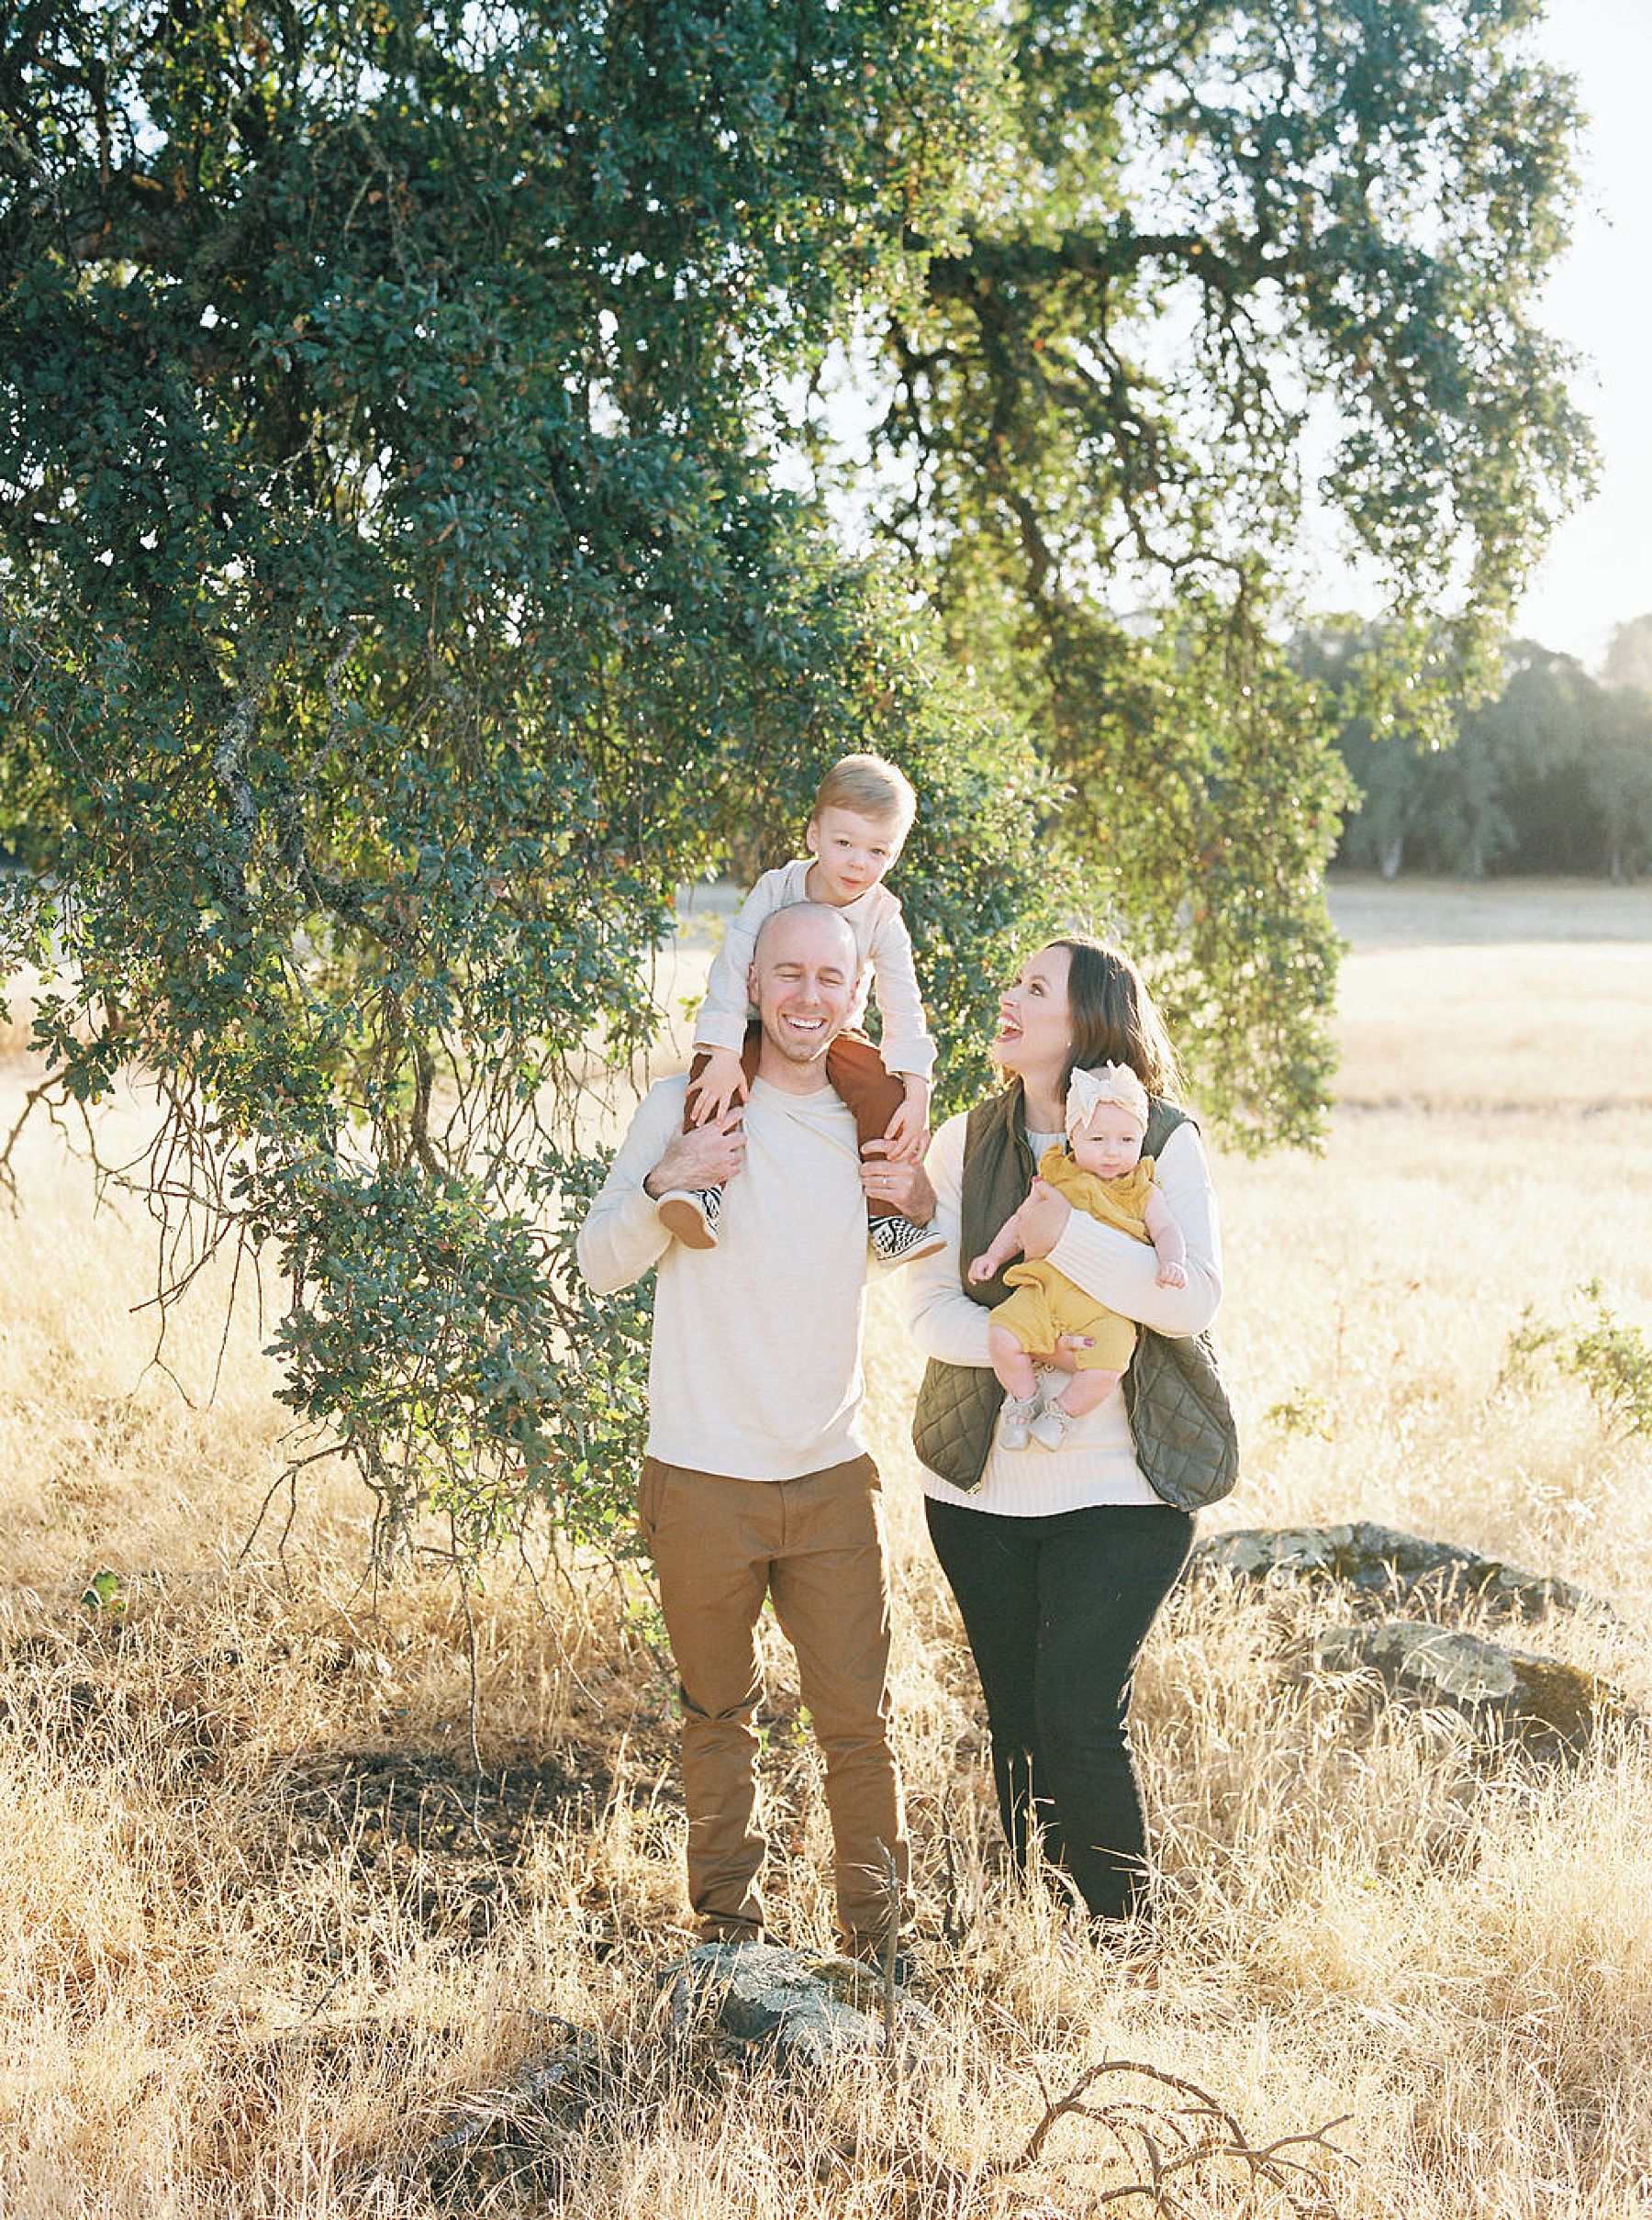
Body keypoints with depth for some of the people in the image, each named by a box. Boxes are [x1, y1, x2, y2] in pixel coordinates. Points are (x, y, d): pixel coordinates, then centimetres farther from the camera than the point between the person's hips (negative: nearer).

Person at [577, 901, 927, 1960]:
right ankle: (729, 1923, 26)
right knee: (719, 1715, 13)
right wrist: (664, 1184, -21)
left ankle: (879, 1930, 14)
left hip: (833, 1475, 2)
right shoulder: (689, 1107, -4)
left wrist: (921, 1205, -2)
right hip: (704, 1478, -2)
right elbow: (602, 1265, -2)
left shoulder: (871, 1121, 6)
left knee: (860, 1720, 1)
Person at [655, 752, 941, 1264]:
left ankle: (889, 1215, -17)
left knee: (885, 1093, -25)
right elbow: (732, 967, -19)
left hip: (835, 1034, 1)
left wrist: (918, 1091, -25)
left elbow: (904, 1009, -13)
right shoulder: (775, 890, -15)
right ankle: (702, 1186, -30)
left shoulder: (883, 919, -13)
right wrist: (724, 1055, -30)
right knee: (713, 1077, -32)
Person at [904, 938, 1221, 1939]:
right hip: (981, 1481, 4)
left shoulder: (1164, 1142, -4)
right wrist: (999, 1341, -20)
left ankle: (1126, 1939, 9)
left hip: (1116, 1486, -4)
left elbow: (1196, 1299, -15)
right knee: (1016, 1719, 9)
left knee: (1080, 1719, -9)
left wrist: (1068, 1235, -22)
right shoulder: (965, 1143, 6)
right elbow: (929, 1301, 0)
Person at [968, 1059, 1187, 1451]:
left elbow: (1166, 1231, 2)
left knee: (1105, 1369, -25)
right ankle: (1024, 1399, 9)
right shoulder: (1056, 1178, 14)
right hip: (1044, 1289, 2)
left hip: (1105, 1305, -1)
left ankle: (1063, 1411, 6)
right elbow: (1022, 1220, 23)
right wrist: (995, 1254, 12)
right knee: (1003, 1339, -21)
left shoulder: (1143, 1194, 11)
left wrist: (1172, 1262, -19)